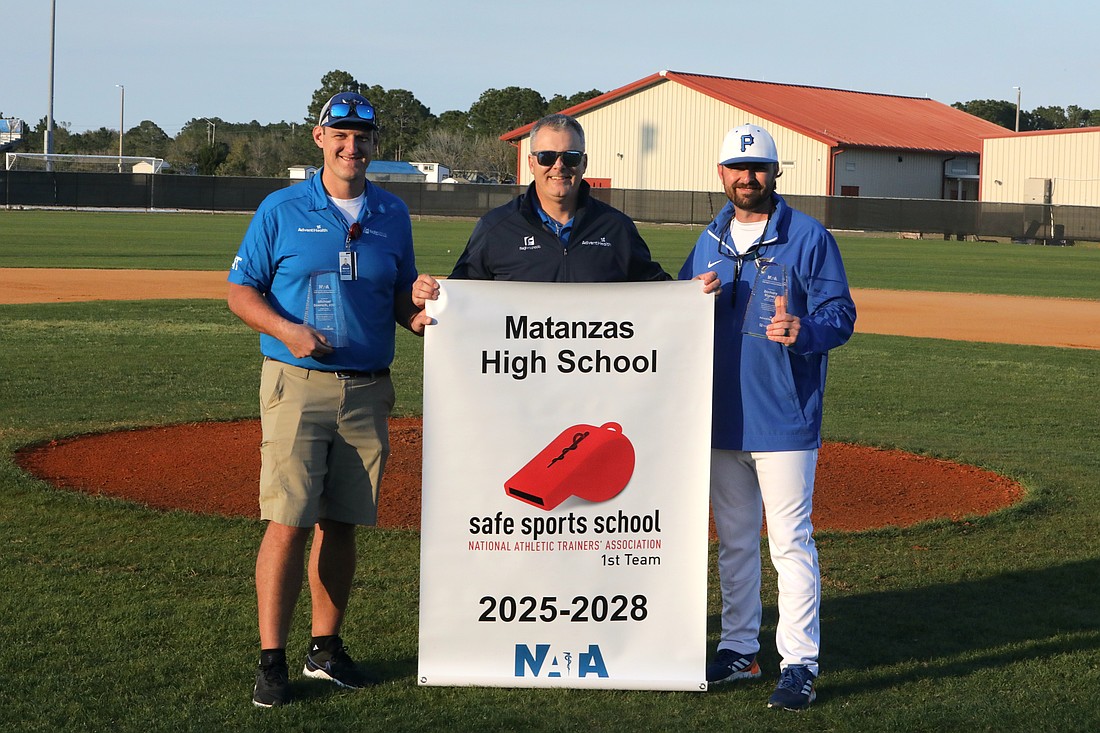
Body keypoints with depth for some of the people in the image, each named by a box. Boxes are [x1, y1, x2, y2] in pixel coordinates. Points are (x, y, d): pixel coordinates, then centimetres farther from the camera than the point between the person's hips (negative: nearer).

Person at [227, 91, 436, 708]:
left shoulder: (393, 215, 12)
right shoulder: (282, 210, 1)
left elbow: (401, 294, 19)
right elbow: (242, 291, 2)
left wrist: (419, 316, -4)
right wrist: (287, 330, -15)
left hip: (368, 390, 4)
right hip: (298, 385, -4)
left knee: (342, 523, 9)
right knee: (288, 522, -9)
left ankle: (327, 648, 20)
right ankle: (272, 660, -4)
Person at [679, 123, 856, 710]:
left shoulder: (809, 238, -4)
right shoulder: (709, 242, 13)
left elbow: (841, 313, -8)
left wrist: (803, 331, -29)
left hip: (783, 419, -6)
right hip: (721, 417, 6)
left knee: (790, 540, -6)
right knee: (733, 539, 14)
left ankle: (799, 665, -1)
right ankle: (738, 650, 25)